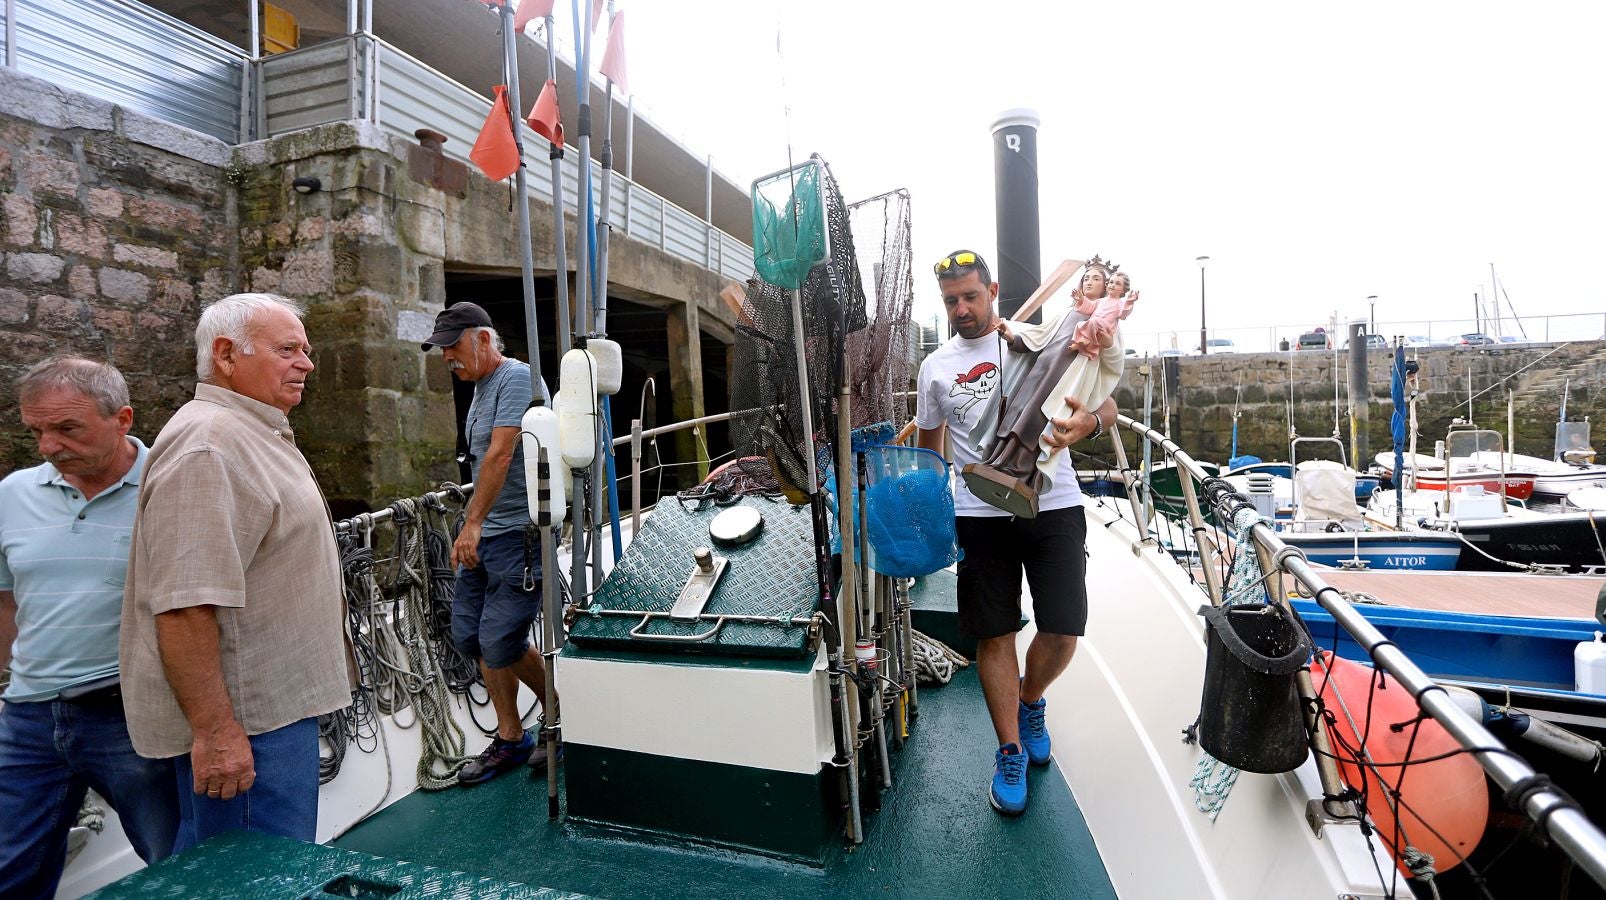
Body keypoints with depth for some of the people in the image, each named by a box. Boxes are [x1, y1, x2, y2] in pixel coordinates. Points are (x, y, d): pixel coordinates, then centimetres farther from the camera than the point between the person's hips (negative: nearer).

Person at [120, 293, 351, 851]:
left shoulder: (256, 434, 15)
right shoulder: (207, 445, -20)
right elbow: (183, 604, -27)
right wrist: (214, 729, -26)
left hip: (274, 701, 10)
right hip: (241, 719, -10)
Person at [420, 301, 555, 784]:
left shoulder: (517, 377, -13)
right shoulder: (480, 387, 18)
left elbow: (499, 456, -21)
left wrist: (472, 523, -21)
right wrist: (472, 527, 21)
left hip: (521, 533, -10)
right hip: (484, 534, 10)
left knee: (500, 641, -8)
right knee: (469, 634, 11)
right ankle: (509, 739, 25)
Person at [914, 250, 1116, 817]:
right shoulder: (935, 367, 8)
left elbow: (1107, 405, 0)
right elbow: (929, 444, 18)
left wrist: (1090, 422, -24)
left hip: (1054, 507, -1)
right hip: (980, 515, 1)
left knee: (1062, 632, -2)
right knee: (993, 634, 5)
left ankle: (1030, 702, 32)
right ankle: (1010, 753, 23)